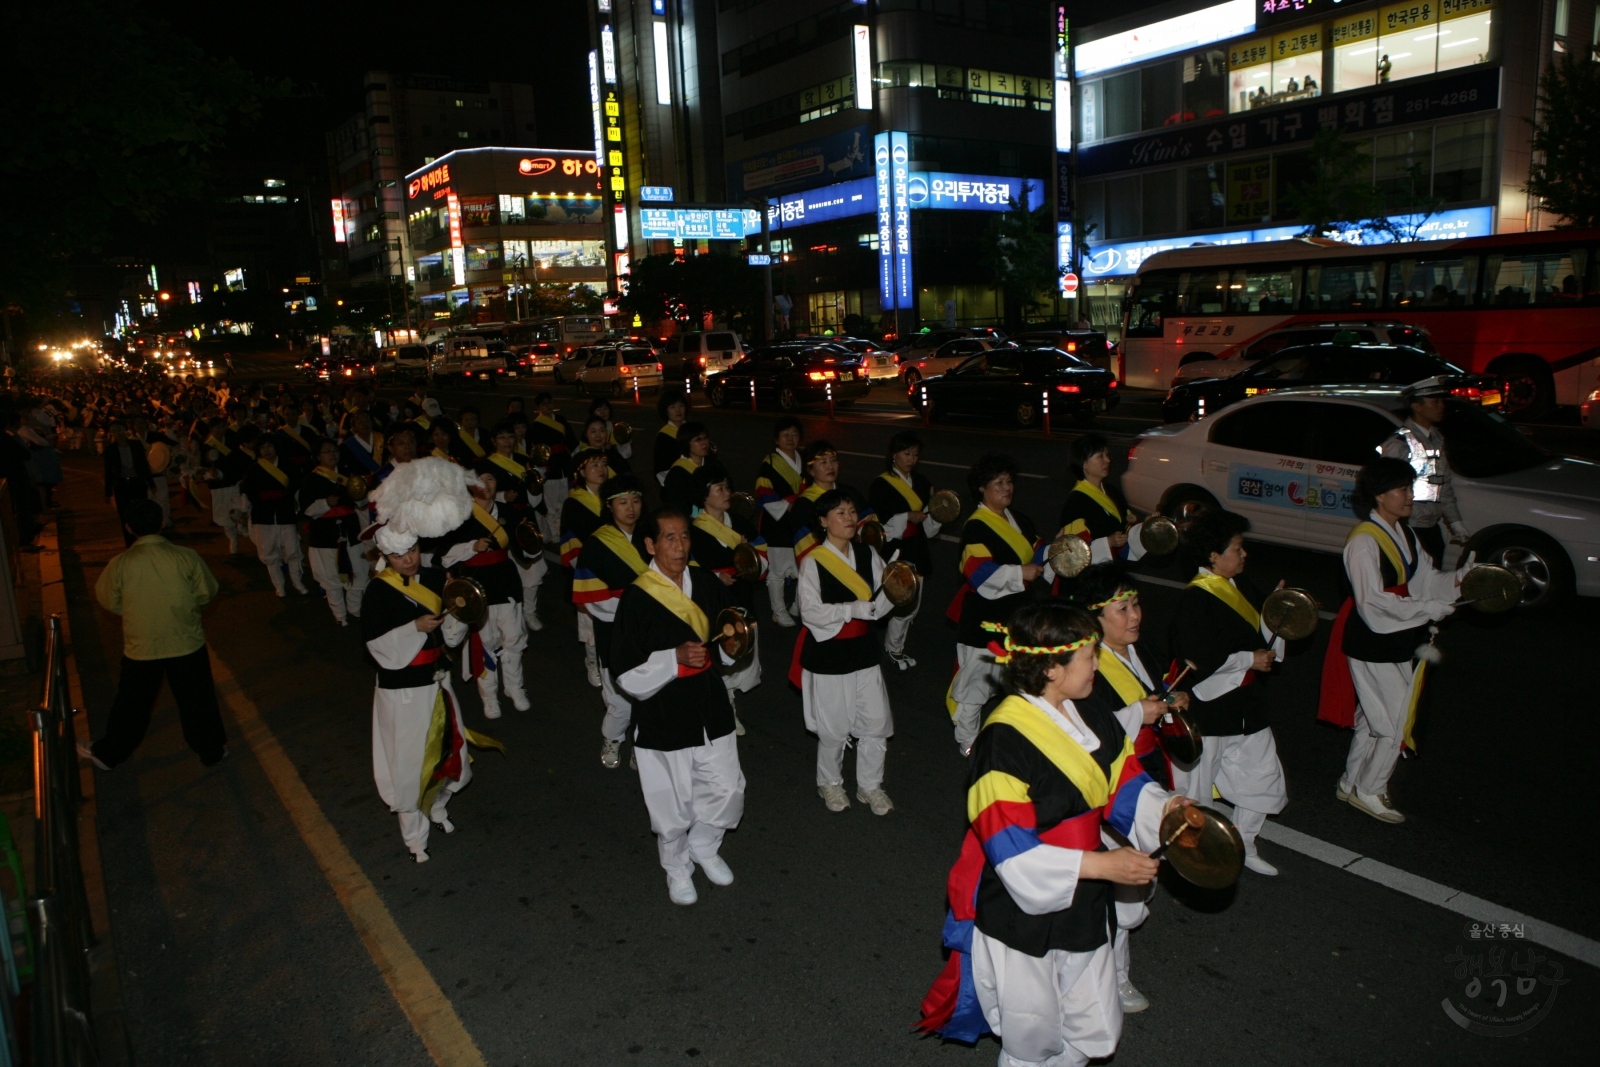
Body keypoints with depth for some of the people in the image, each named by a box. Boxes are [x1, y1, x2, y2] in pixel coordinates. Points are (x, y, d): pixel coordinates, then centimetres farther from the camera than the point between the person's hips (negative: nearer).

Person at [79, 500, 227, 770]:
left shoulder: (120, 564, -14)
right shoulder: (186, 557, -14)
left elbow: (108, 600, 1)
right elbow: (207, 593, -2)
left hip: (140, 647, 0)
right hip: (187, 643, 0)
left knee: (132, 704, 18)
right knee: (196, 699, 15)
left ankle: (107, 754, 35)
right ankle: (211, 749, 29)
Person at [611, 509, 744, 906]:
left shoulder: (708, 589, 2)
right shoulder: (636, 599, -14)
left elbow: (727, 653, 14)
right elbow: (627, 674, -14)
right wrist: (676, 658, -27)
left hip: (710, 709, 5)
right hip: (662, 717, -4)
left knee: (727, 791, 12)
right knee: (673, 804, 8)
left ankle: (703, 846, 41)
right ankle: (677, 867, 37)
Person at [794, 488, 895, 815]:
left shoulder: (867, 555, 5)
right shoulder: (812, 562, -11)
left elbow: (880, 603, 7)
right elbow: (810, 612, -17)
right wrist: (853, 609, -24)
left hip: (863, 649, 5)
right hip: (827, 654, -5)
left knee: (877, 722, 8)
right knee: (833, 728, 6)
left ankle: (870, 785, 29)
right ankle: (829, 783, 32)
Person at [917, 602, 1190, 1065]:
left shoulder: (1090, 721, 0)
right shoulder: (1004, 741, -27)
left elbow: (1124, 784, 10)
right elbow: (1012, 852, -28)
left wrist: (1163, 807, -11)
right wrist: (1099, 864, -28)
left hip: (1082, 910, 8)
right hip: (1022, 916, -7)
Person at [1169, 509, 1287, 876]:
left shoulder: (1233, 588, 9)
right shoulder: (1195, 598, -19)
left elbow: (1254, 635, 15)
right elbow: (1200, 660, -25)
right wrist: (1250, 660, -16)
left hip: (1246, 704, 9)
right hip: (1209, 707, -9)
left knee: (1263, 776, 16)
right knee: (1194, 782, 5)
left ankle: (1242, 845, 33)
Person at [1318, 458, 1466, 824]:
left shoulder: (1403, 534, 7)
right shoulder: (1364, 541, -22)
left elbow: (1424, 578, 7)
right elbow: (1372, 603, -25)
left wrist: (1457, 579, -11)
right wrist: (1427, 609, -24)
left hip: (1398, 642, 9)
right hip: (1371, 645, -9)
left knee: (1374, 718, 19)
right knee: (1396, 721, -1)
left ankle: (1351, 785, 34)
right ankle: (1368, 791, 19)